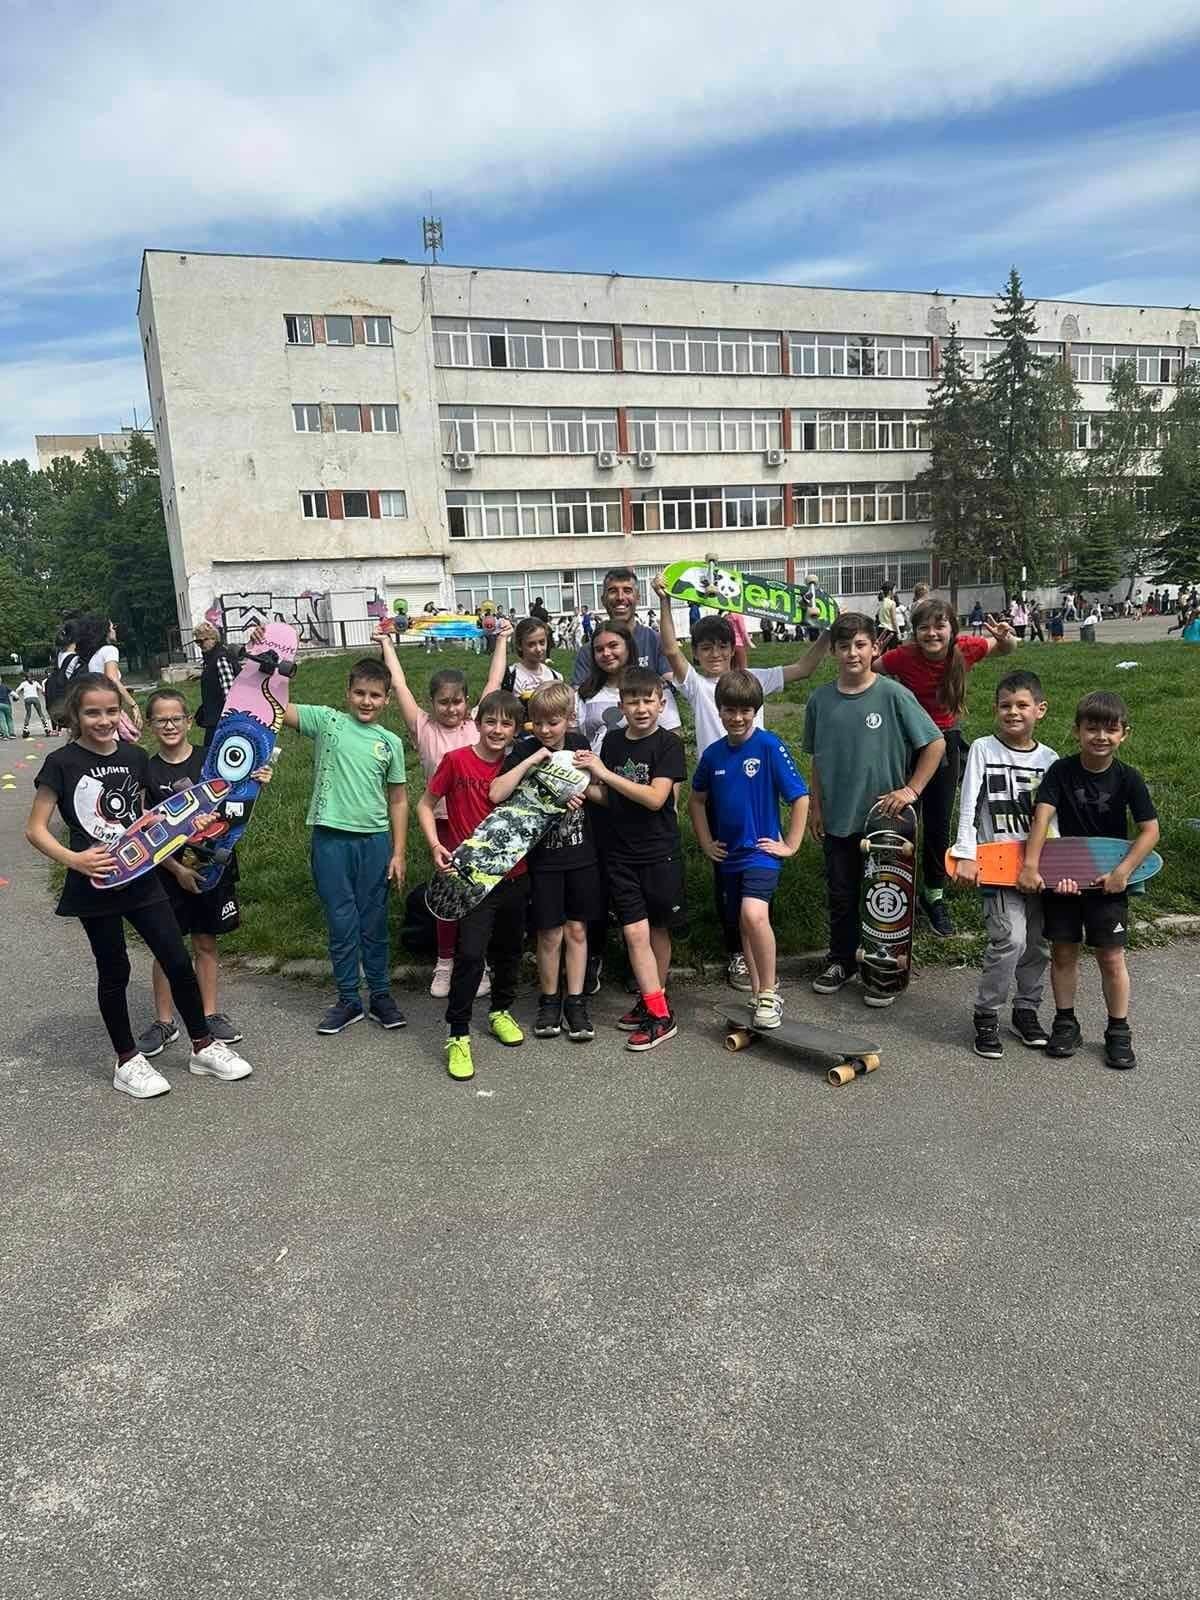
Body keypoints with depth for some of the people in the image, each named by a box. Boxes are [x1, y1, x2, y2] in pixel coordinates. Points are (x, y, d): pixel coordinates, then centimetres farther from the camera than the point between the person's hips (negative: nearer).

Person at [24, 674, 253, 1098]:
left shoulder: (136, 757, 4)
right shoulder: (62, 763, -9)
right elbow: (35, 829, -8)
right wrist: (73, 859, -23)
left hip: (140, 879, 4)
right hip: (95, 885, -4)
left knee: (177, 961, 4)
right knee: (114, 972, 8)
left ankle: (203, 1047, 20)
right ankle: (127, 1062, 24)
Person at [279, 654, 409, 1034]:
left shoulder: (390, 742, 5)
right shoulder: (327, 721, 0)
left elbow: (398, 799, 8)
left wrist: (398, 852, 5)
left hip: (375, 839, 2)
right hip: (331, 837, -1)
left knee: (374, 922, 10)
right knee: (341, 921, 6)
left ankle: (380, 995, 23)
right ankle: (349, 999, 19)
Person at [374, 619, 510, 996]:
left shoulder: (475, 723, 5)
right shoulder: (423, 728, 1)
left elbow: (494, 681, 7)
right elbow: (399, 684, 1)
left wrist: (502, 640, 11)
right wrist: (386, 643, 6)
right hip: (444, 820, -1)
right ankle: (445, 964, 21)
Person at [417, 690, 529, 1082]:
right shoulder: (456, 760, -8)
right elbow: (425, 805, -1)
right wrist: (435, 845, -15)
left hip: (515, 874, 5)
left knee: (510, 948, 17)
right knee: (471, 952, -14)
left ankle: (501, 1011, 40)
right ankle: (458, 1034, -1)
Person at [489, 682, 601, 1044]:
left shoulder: (579, 745, 1)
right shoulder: (524, 751, -8)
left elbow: (601, 794, 9)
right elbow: (496, 794, -23)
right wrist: (531, 759, -25)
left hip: (581, 854, 3)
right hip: (543, 858, -2)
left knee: (576, 929, 9)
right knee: (550, 934, 4)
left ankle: (575, 1003, 20)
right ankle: (549, 1002, 23)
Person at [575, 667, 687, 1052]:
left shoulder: (668, 744, -9)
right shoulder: (612, 741, 6)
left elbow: (655, 798, -20)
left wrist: (604, 773, -21)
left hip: (660, 852, -3)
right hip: (621, 853, 3)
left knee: (658, 930, 11)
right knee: (635, 933, -3)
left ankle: (655, 998, 26)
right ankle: (658, 1013, 5)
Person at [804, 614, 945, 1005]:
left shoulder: (893, 695, -11)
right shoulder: (820, 700, -1)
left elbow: (936, 744, -6)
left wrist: (911, 789, -11)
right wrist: (815, 805, 8)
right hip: (837, 819, 3)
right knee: (841, 896, 16)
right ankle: (840, 961, 34)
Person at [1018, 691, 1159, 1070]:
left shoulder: (1128, 778, -7)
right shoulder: (1061, 771, -8)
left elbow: (1150, 830, -8)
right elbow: (1042, 816, -17)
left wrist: (1122, 872, -18)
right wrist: (1031, 865, -27)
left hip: (1108, 880, 0)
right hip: (1060, 877, 0)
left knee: (1111, 957, 4)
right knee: (1063, 952, 9)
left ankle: (1119, 1032, 19)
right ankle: (1065, 1024, 25)